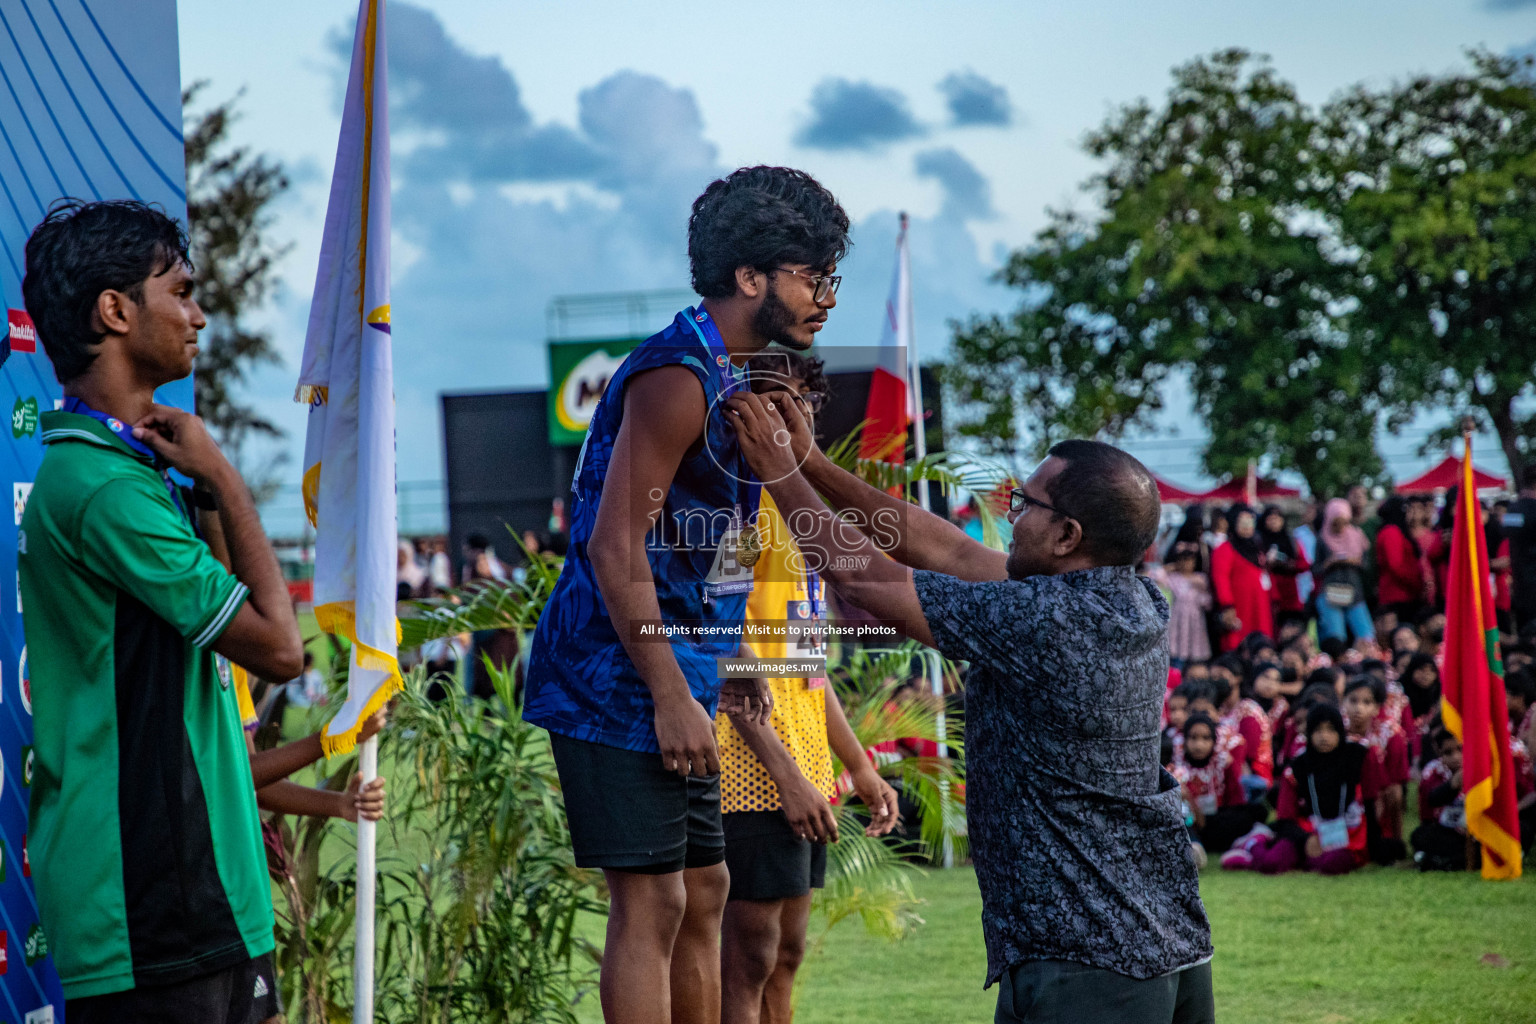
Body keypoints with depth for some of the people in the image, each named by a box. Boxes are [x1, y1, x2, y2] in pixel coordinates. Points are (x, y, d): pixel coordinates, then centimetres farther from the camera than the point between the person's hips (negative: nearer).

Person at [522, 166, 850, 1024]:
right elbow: (614, 548, -23)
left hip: (673, 675, 10)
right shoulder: (677, 377, -18)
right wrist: (671, 696, -23)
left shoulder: (732, 377, 14)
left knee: (704, 892, 14)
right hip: (618, 678, -10)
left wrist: (727, 666, 18)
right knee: (653, 902, -10)